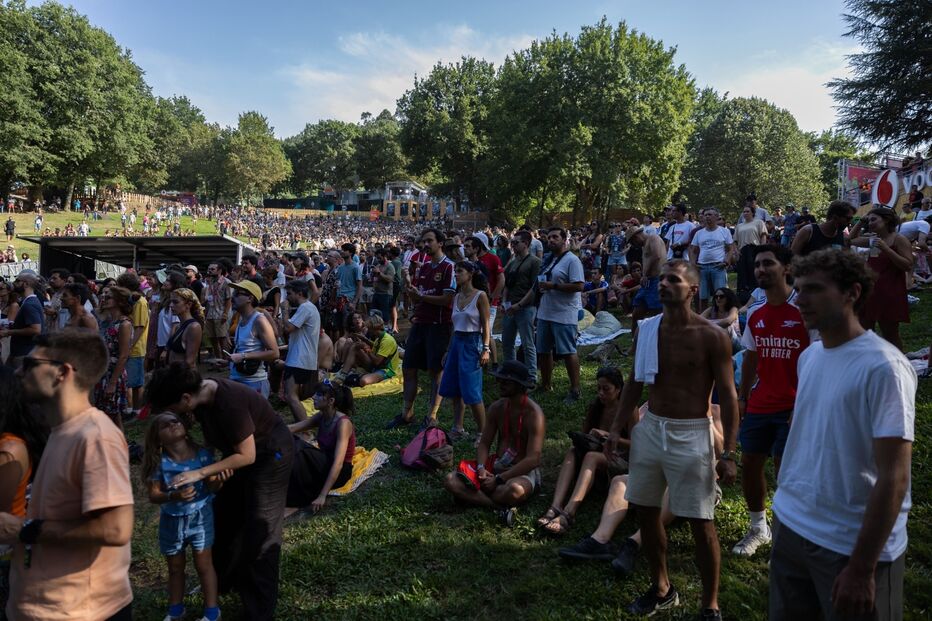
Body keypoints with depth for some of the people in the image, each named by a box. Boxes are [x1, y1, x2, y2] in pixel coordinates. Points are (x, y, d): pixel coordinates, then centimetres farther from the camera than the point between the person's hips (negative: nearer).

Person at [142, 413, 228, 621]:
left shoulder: (203, 454, -16)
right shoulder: (159, 463, -16)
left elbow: (211, 487, -10)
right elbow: (153, 495, -14)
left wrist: (219, 479, -33)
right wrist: (174, 496, -33)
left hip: (200, 516, -1)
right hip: (172, 520, 1)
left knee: (204, 565, 10)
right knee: (175, 568, 20)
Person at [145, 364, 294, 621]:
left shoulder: (230, 402, -35)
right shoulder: (201, 392, -12)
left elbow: (247, 456, -28)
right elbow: (212, 436, 4)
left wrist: (200, 473, -28)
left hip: (270, 453, -8)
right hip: (241, 450, 9)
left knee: (261, 529, -2)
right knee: (225, 514, 17)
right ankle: (222, 580, 38)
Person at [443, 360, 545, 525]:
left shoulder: (533, 413, -15)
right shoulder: (497, 408, 5)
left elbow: (532, 459, -21)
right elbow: (484, 443, 7)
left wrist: (498, 479, -23)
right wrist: (481, 468, -15)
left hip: (524, 472, -6)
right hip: (497, 466, 7)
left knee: (514, 490, -43)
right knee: (451, 480, -15)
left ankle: (472, 498, -17)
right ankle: (500, 507, -27)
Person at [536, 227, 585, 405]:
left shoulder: (572, 260, -12)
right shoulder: (547, 260, 16)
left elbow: (578, 285, -21)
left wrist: (553, 286, -21)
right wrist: (540, 286, 4)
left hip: (564, 315, -9)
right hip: (545, 313, 9)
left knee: (568, 352, -5)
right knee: (543, 350, 15)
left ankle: (575, 390, 5)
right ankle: (545, 385, 29)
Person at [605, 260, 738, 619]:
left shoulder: (711, 337, -11)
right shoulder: (646, 330, 2)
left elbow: (727, 396, -9)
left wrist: (728, 453, -13)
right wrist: (617, 428, 7)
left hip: (691, 435, -5)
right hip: (650, 428, 5)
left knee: (700, 523, 3)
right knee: (645, 511, 14)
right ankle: (661, 589, 35)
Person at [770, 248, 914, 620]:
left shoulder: (883, 367, -19)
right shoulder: (809, 357, 3)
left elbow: (893, 478, -20)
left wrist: (862, 568, -19)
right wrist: (788, 504, 11)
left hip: (853, 544, -7)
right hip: (791, 524, 7)